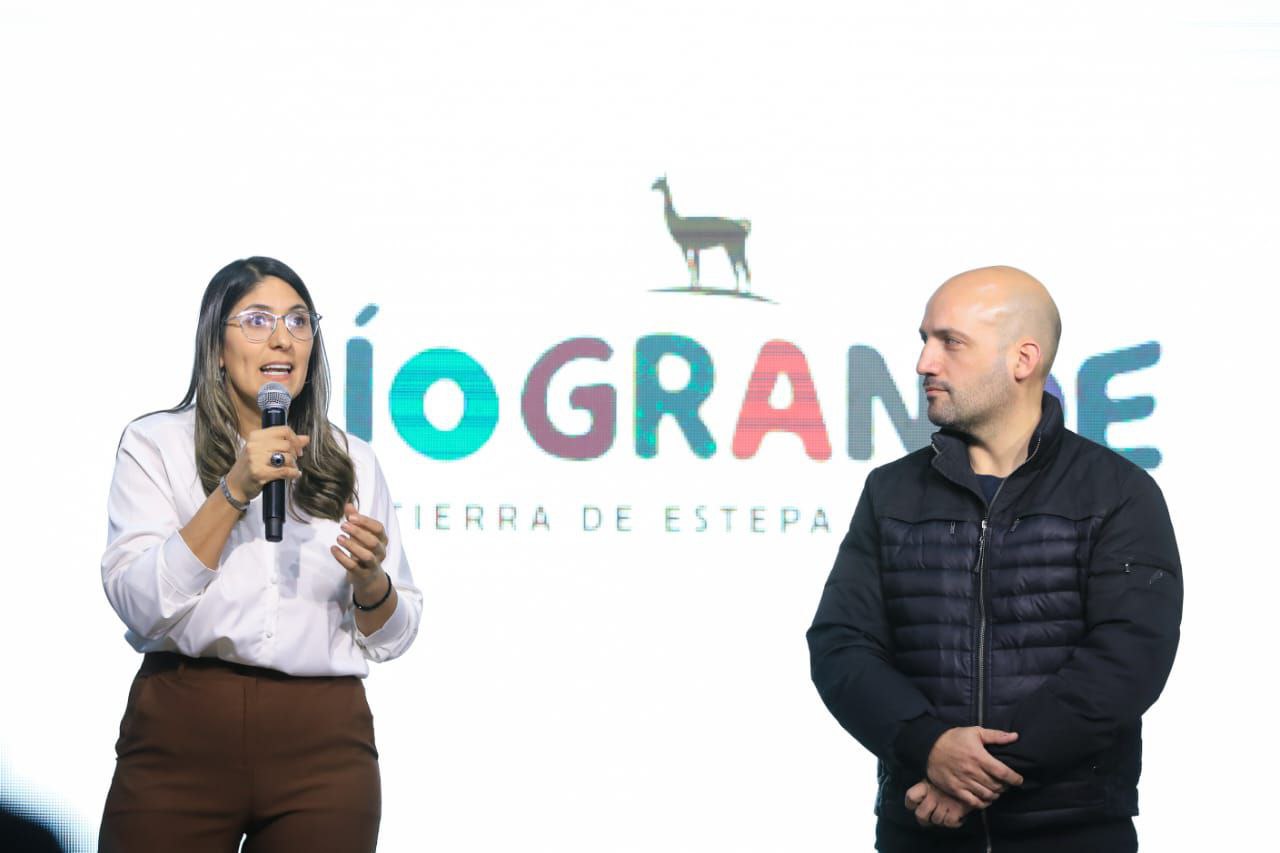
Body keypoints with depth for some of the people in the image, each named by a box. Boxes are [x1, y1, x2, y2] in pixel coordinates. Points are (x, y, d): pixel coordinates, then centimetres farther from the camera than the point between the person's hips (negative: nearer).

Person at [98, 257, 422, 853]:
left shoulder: (352, 463, 12)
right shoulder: (156, 443, 4)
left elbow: (392, 636, 12)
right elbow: (139, 605, -8)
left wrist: (369, 580, -9)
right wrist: (234, 491, -14)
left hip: (323, 744, 2)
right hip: (181, 732, -2)